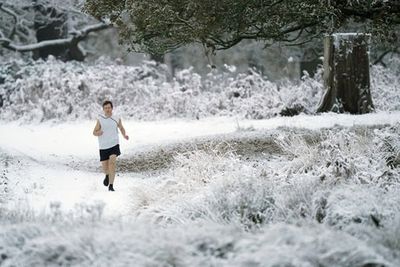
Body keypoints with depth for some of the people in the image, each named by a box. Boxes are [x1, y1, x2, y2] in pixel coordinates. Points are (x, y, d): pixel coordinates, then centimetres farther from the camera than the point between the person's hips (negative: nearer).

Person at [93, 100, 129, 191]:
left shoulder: (117, 119, 5)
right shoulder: (100, 120, 1)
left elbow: (121, 128, 23)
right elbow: (94, 132, 6)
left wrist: (124, 135, 3)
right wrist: (98, 133, -17)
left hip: (114, 145, -1)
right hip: (103, 146, 1)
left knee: (112, 162, -21)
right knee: (105, 167, 5)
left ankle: (111, 185, -19)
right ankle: (107, 176, 44)